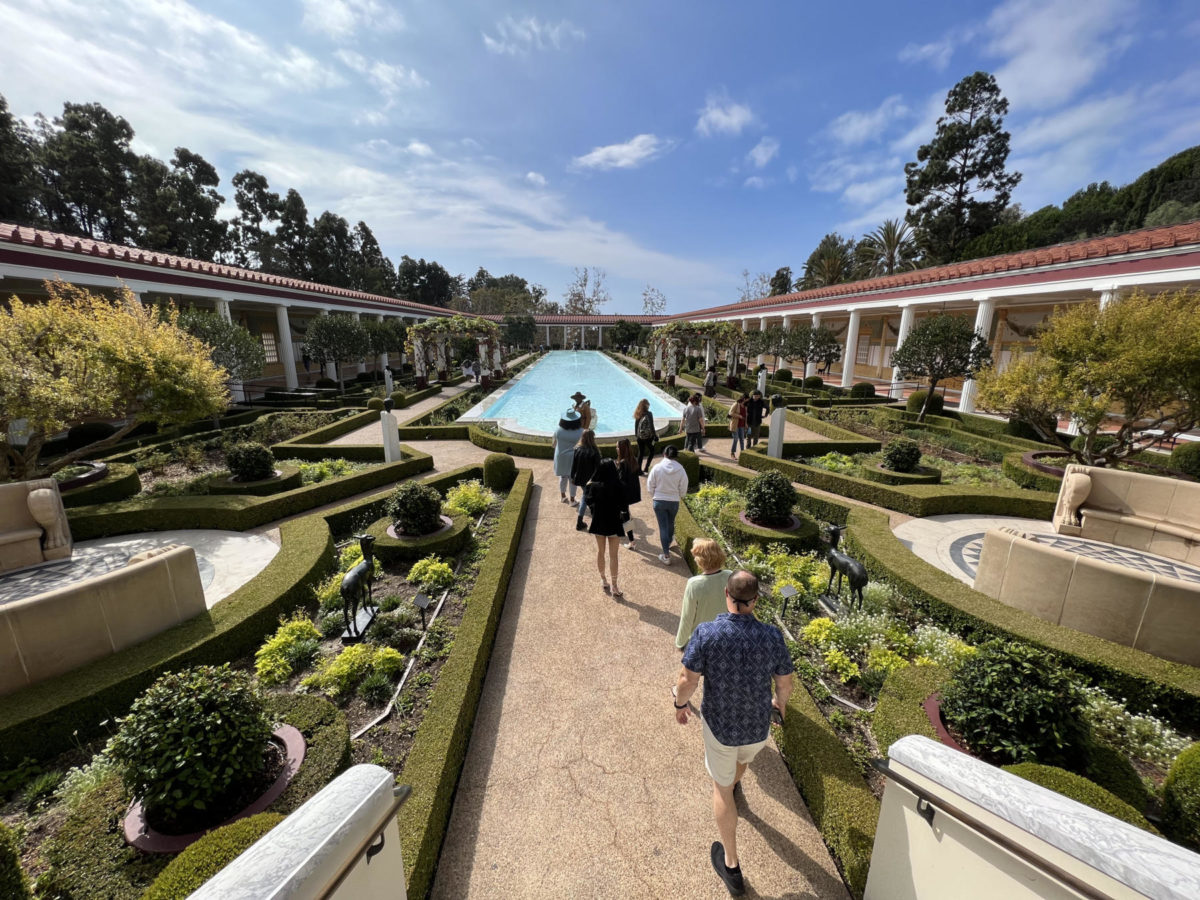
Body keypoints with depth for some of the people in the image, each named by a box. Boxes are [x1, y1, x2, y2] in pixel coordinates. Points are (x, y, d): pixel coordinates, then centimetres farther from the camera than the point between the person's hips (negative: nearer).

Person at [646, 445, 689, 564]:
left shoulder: (657, 468, -13)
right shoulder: (681, 470, -12)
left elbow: (650, 486, -6)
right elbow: (683, 490, -5)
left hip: (659, 501, -1)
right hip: (674, 502, 1)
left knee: (663, 527, 5)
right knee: (670, 524, 24)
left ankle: (666, 555, 6)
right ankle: (668, 542, 48)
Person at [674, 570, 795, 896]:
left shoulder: (706, 633, -31)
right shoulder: (772, 636, -23)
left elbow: (687, 680, -23)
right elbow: (785, 683, -8)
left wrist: (680, 704, -2)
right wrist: (781, 702, 15)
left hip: (720, 724, -3)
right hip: (759, 724, 3)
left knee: (721, 787, 22)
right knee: (743, 758, 37)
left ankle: (731, 866, 37)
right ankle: (732, 786, 69)